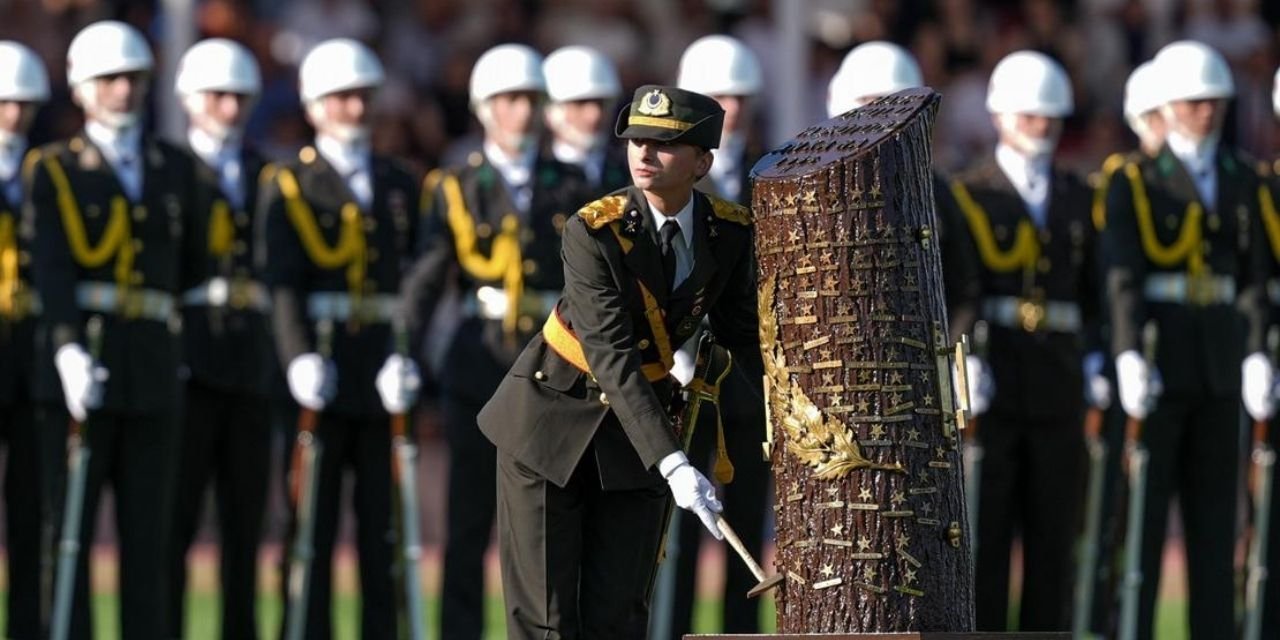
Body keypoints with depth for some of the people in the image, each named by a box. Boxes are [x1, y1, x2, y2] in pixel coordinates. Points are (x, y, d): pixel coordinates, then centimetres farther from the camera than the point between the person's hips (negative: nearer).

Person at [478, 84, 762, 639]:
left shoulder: (731, 232, -8)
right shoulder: (593, 232, -23)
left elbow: (744, 334, 6)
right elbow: (612, 359, -29)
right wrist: (672, 464, -37)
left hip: (635, 424, 4)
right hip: (552, 416, -4)